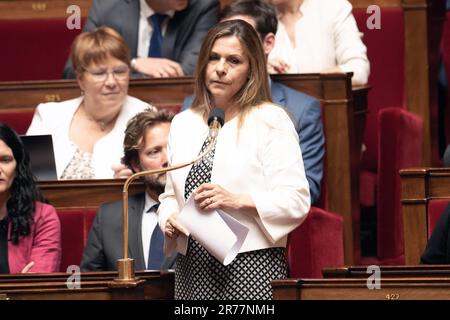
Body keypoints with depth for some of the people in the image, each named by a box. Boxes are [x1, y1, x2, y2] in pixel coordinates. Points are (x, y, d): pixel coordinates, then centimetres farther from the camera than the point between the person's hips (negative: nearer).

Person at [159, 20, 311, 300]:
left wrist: (238, 201, -21)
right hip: (192, 270, 5)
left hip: (252, 269, -5)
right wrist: (169, 220, 1)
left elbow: (296, 202, -8)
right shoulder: (183, 124, 17)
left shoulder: (270, 120, -1)